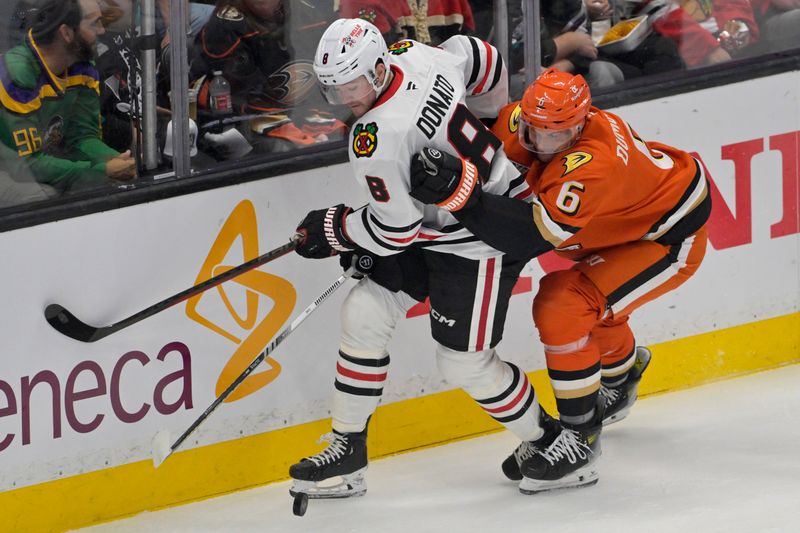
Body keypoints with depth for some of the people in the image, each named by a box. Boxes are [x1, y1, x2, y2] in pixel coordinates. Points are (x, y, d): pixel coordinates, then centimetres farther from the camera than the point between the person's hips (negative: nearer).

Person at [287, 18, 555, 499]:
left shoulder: (377, 138, -30)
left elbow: (396, 229, -23)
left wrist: (333, 229, -6)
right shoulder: (414, 56, -7)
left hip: (483, 238, -10)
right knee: (364, 314, 3)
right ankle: (348, 450, 8)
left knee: (465, 362, -3)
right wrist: (487, 126, 28)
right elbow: (482, 61, 11)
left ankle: (546, 438, 22)